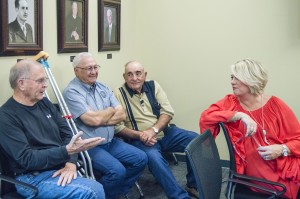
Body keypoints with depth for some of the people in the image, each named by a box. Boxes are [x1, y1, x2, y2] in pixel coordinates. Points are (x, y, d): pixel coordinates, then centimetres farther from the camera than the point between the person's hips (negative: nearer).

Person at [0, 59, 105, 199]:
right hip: (33, 177, -7)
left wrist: (71, 163, -10)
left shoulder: (44, 103, 11)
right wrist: (67, 151, -28)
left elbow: (66, 132, 9)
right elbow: (27, 159, -18)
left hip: (62, 168, 7)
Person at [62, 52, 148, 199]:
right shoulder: (71, 92, -13)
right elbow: (93, 120, -23)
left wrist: (101, 119, -14)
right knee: (117, 170, -27)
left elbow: (121, 115, 2)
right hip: (89, 146, -8)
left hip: (111, 142, 8)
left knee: (141, 159, 0)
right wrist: (111, 110, -3)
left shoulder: (103, 87, 11)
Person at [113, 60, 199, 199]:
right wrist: (139, 135, -21)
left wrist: (153, 130, -17)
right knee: (153, 156, -35)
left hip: (165, 133, 4)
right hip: (140, 140, -4)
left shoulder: (153, 86, 6)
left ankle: (194, 185, 3)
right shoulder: (118, 94, -3)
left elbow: (168, 112, -1)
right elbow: (117, 126, -8)